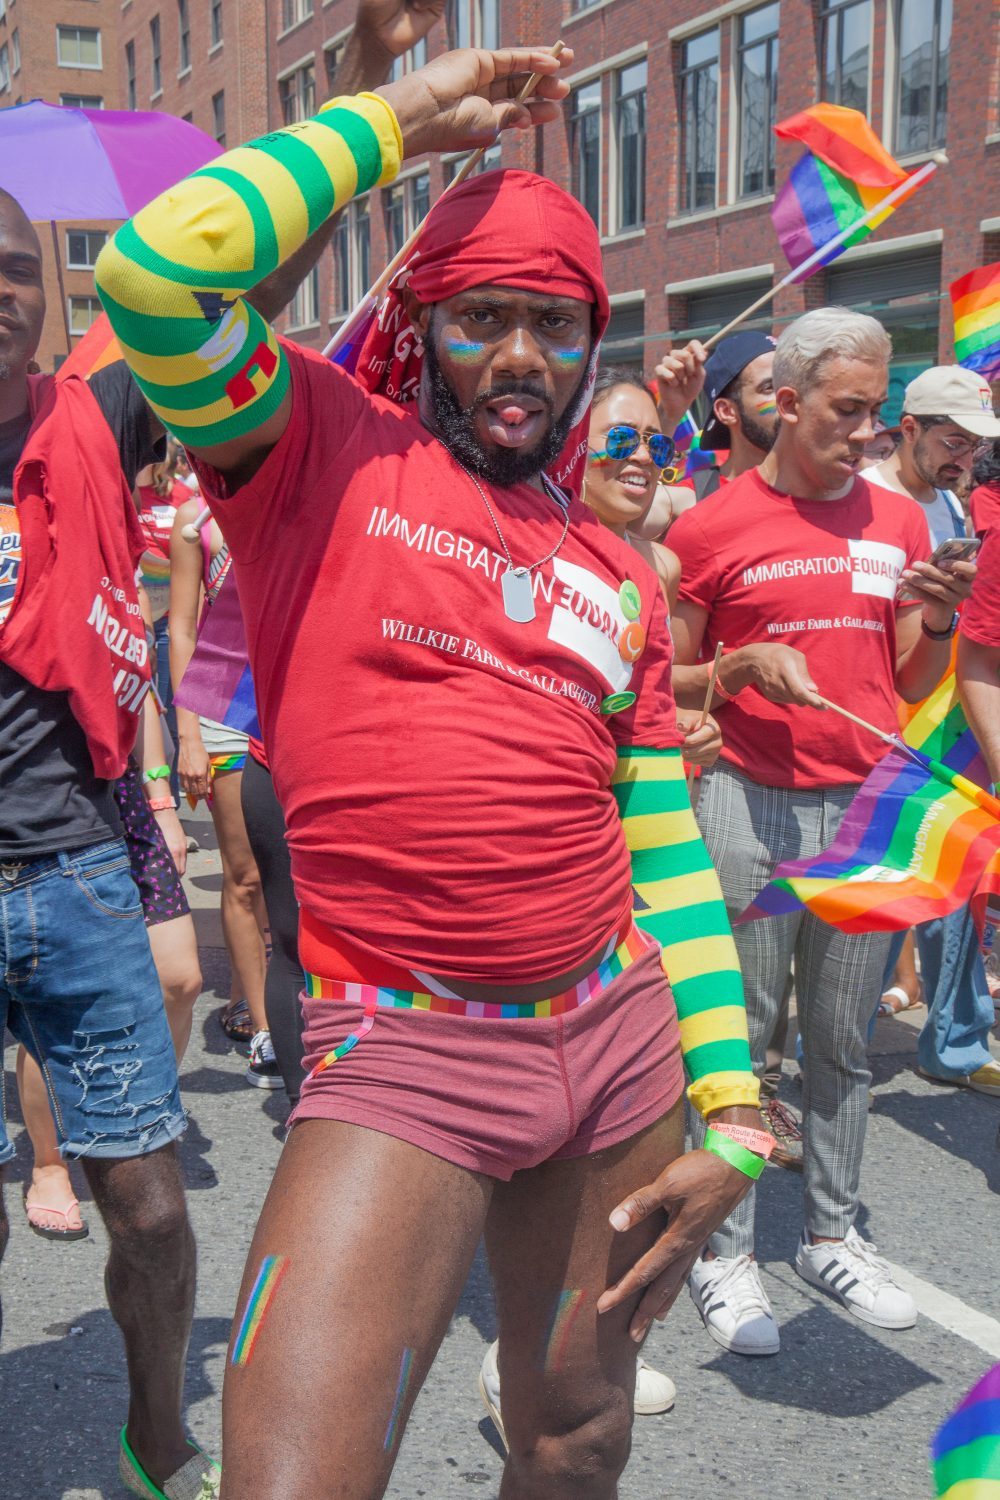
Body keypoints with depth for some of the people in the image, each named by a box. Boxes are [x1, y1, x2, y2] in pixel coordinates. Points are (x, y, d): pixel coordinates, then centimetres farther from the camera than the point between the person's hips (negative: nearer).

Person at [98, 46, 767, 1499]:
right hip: (405, 1054, -5)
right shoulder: (321, 451, -1)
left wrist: (731, 1107, 7)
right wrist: (400, 116, -7)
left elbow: (667, 850, 13)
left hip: (619, 1035, 5)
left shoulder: (618, 575, 12)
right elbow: (157, 267, -18)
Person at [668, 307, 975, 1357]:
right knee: (737, 1036, 2)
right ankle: (724, 1251, 14)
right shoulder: (711, 527, -2)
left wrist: (938, 625, -4)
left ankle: (831, 1237, 26)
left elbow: (911, 688, 15)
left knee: (845, 1041, 11)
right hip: (749, 806, -4)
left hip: (866, 803, 4)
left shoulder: (898, 521, 11)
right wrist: (744, 667, -16)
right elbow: (665, 686, 2)